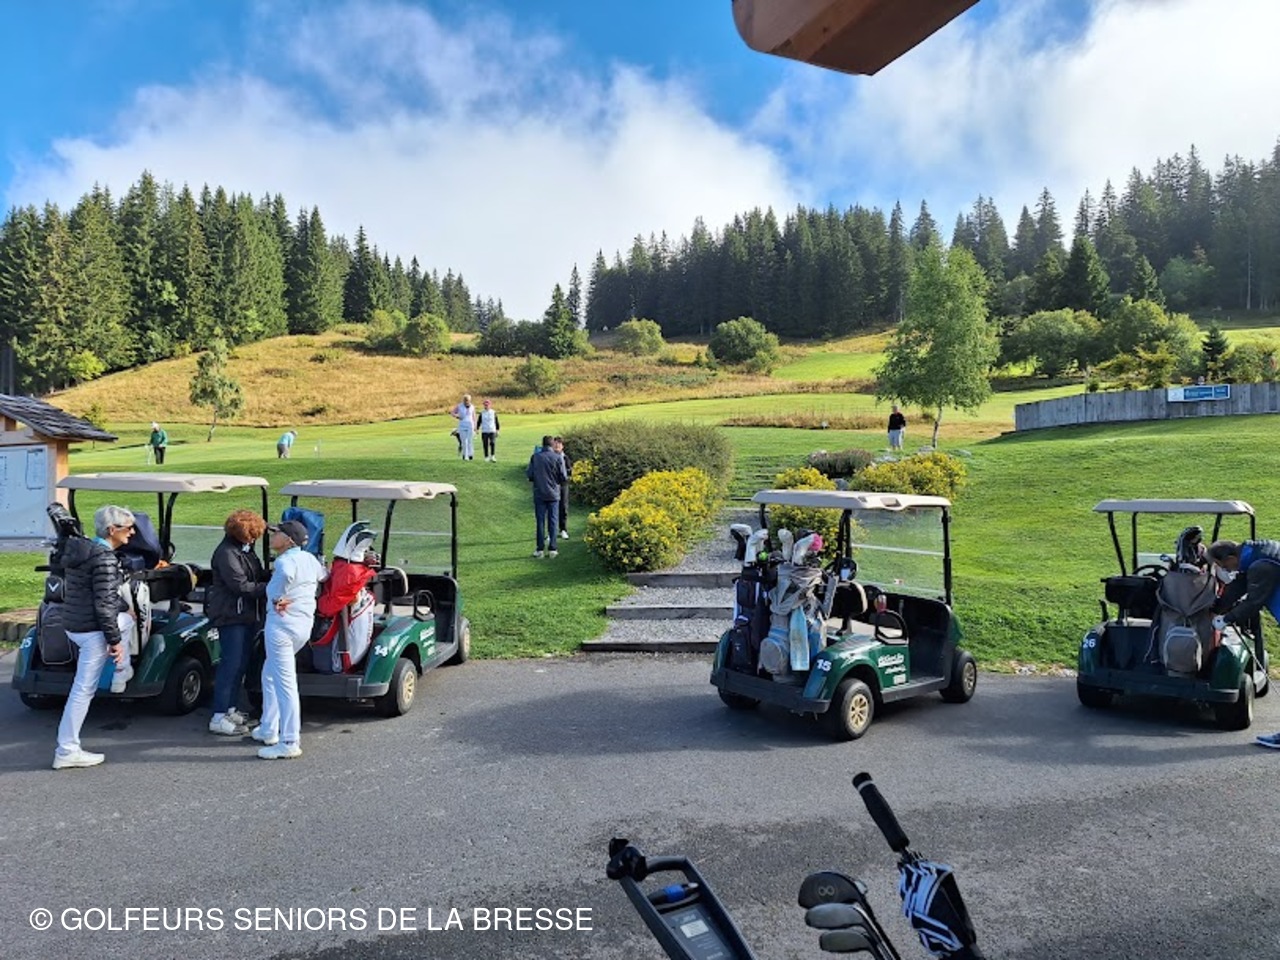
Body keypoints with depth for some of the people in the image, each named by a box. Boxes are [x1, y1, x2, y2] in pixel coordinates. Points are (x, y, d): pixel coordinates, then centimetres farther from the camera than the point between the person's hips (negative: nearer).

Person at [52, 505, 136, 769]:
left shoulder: (79, 549, 9)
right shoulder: (104, 557, -20)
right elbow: (104, 604, -21)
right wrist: (114, 639, -14)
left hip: (72, 624, 10)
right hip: (92, 630, -10)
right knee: (84, 689, -2)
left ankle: (122, 676, 40)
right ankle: (67, 751, 4)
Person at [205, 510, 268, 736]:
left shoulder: (246, 549, 13)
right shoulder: (226, 552, -16)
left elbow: (258, 576, 16)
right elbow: (241, 586, -21)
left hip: (248, 615, 9)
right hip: (231, 616, -9)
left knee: (241, 664, 13)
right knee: (231, 664, -8)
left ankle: (230, 709, 24)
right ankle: (219, 718, -3)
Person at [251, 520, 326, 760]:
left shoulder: (284, 561, -14)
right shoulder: (310, 559, 11)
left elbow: (287, 574, -31)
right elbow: (324, 575, 27)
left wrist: (279, 598, -13)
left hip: (282, 624, -9)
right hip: (305, 625, 9)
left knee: (284, 683, -6)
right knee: (270, 675, 24)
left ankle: (290, 743, -4)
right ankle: (268, 730, 30)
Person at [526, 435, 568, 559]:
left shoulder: (535, 457, -5)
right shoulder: (558, 458, -8)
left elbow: (529, 474, -3)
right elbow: (564, 477, -7)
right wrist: (561, 484, 14)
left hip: (539, 494, 1)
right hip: (553, 494, -1)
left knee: (540, 521, 7)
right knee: (552, 522, 7)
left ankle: (540, 550, 7)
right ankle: (552, 549, 8)